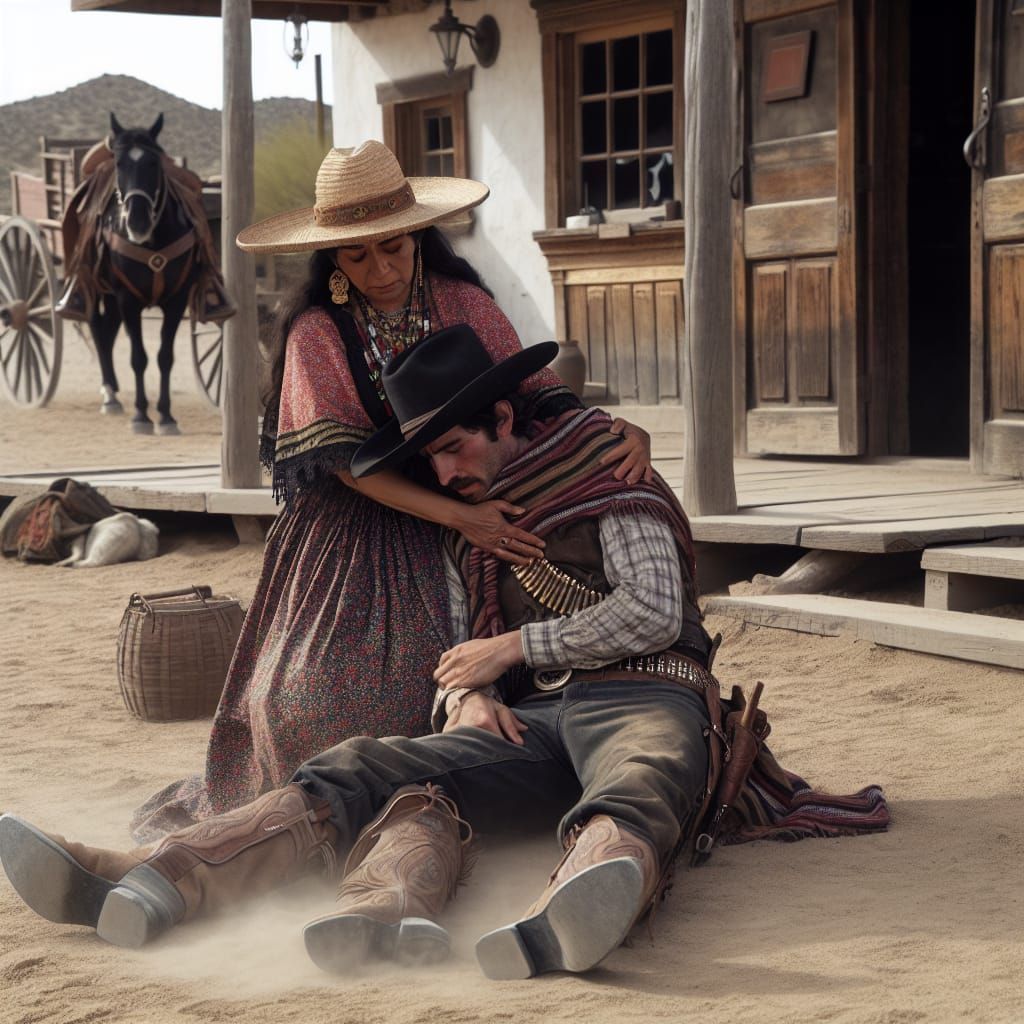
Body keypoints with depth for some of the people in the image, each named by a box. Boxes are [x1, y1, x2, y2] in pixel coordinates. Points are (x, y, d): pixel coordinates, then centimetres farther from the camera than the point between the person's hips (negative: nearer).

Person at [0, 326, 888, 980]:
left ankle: (557, 925, -78)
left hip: (643, 699, -5)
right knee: (375, 773, -21)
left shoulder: (605, 476, 7)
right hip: (531, 720, 5)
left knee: (635, 794, -42)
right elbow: (466, 648, 23)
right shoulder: (468, 529, 25)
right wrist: (466, 695, -2)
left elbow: (655, 612, -4)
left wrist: (514, 649, -2)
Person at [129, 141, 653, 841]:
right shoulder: (317, 334, -5)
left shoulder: (465, 306, 0)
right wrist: (460, 516, -22)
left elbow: (538, 396, -3)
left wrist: (618, 433, -25)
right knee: (314, 691, -18)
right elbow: (347, 461, -12)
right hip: (352, 531, -1)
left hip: (464, 520, 1)